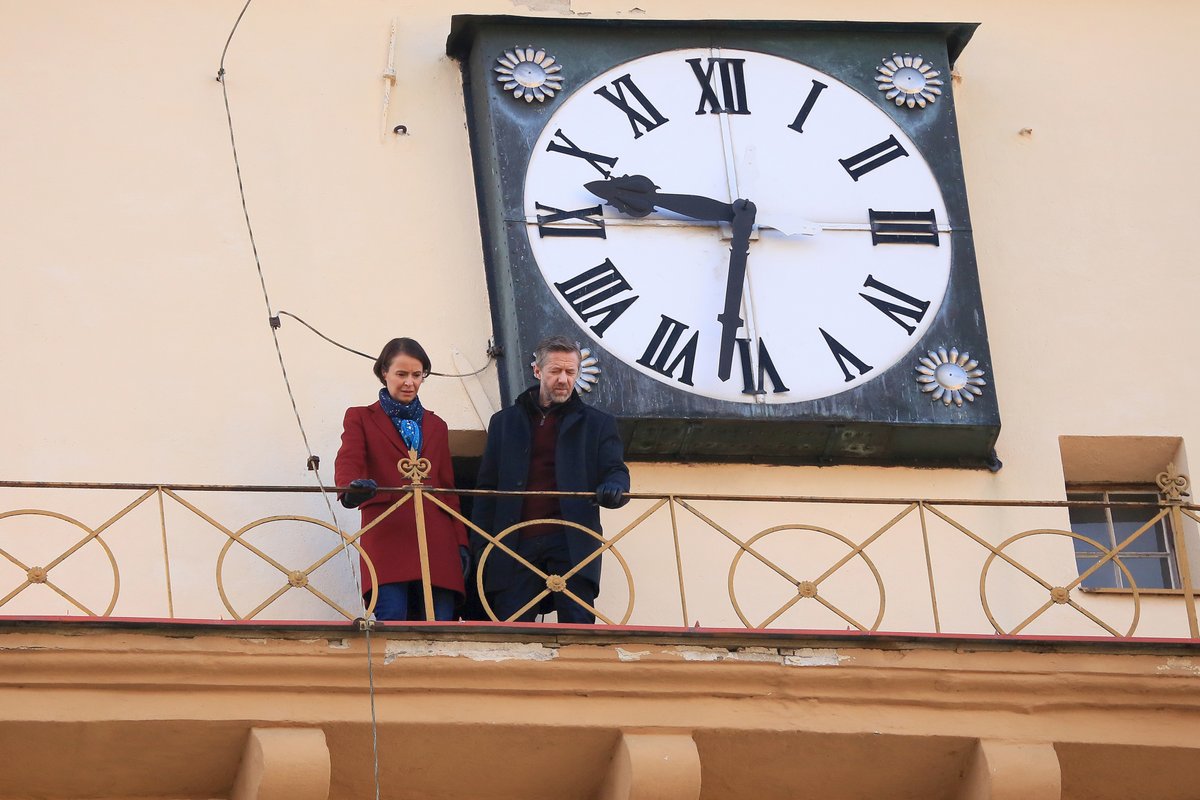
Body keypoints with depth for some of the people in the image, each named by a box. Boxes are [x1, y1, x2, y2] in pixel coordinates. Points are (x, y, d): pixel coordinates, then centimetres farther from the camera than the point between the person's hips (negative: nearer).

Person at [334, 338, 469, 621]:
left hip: (435, 540, 4)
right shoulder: (361, 418, 13)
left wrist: (461, 541, 12)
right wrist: (351, 488, -30)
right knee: (392, 624, -17)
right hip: (387, 536, -4)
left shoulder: (435, 425, 25)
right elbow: (348, 460, -6)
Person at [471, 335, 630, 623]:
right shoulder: (505, 422, 17)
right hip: (517, 543, 2)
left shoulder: (597, 424, 14)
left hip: (572, 543, -1)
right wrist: (480, 545, 5)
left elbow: (616, 471, 6)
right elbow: (487, 487, 15)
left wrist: (613, 488, -21)